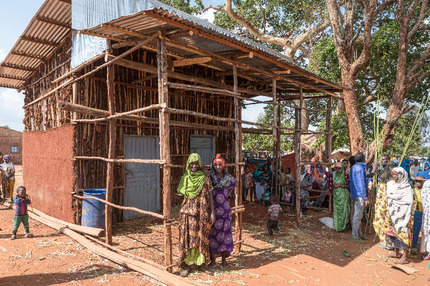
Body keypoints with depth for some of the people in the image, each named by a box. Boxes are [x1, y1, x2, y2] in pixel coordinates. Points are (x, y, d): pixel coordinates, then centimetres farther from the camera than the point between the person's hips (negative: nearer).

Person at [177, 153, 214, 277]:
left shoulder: (205, 179, 1)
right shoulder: (185, 178, 5)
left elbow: (210, 196, -1)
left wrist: (212, 212, -5)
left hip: (202, 212, 0)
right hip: (188, 212, 1)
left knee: (202, 237, 6)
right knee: (188, 237, 2)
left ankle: (201, 263, 21)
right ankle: (187, 265, 12)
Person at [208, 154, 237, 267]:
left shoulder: (228, 177, 0)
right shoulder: (209, 177, -6)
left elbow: (234, 184, 20)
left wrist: (227, 194, 10)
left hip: (225, 208, 2)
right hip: (212, 208, -1)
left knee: (225, 232, 6)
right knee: (212, 232, 4)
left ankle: (224, 258, 23)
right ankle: (213, 258, 19)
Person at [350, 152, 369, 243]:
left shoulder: (353, 167, 13)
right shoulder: (360, 168, -16)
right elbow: (361, 184, -19)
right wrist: (365, 198, -18)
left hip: (355, 194, 10)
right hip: (360, 195, -10)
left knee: (358, 215, 16)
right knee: (357, 216, -5)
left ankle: (359, 234, 24)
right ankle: (355, 236, 0)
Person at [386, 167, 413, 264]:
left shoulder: (407, 187, -12)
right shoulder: (391, 184, 8)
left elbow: (409, 203, -15)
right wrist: (389, 212, 14)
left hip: (403, 215, -7)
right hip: (393, 214, 7)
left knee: (403, 233, -6)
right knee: (393, 232, 12)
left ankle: (404, 257, -1)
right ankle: (397, 252, 27)